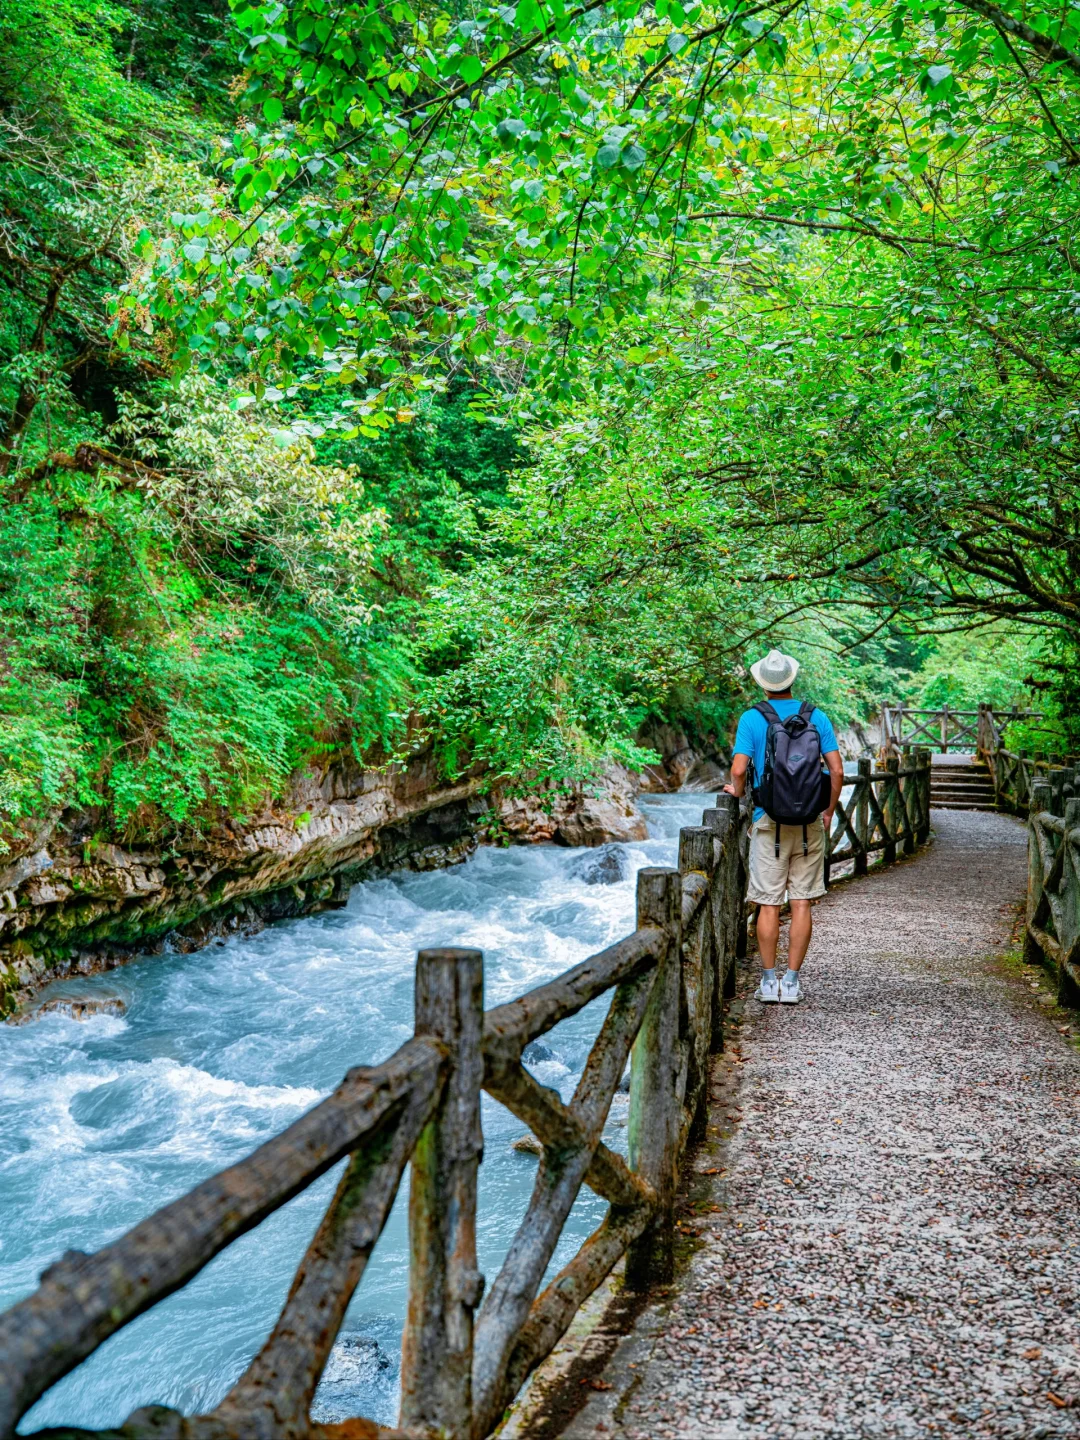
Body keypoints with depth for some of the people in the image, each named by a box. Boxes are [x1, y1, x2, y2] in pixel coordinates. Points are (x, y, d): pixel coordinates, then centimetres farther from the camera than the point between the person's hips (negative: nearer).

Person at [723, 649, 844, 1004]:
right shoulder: (816, 717, 2)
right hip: (809, 822, 2)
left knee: (768, 905, 4)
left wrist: (736, 790, 8)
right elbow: (837, 771, -1)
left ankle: (769, 980, 8)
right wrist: (829, 812, 12)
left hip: (769, 822, -2)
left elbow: (738, 770, -14)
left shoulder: (752, 719, -5)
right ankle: (792, 981, 7)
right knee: (801, 904, 5)